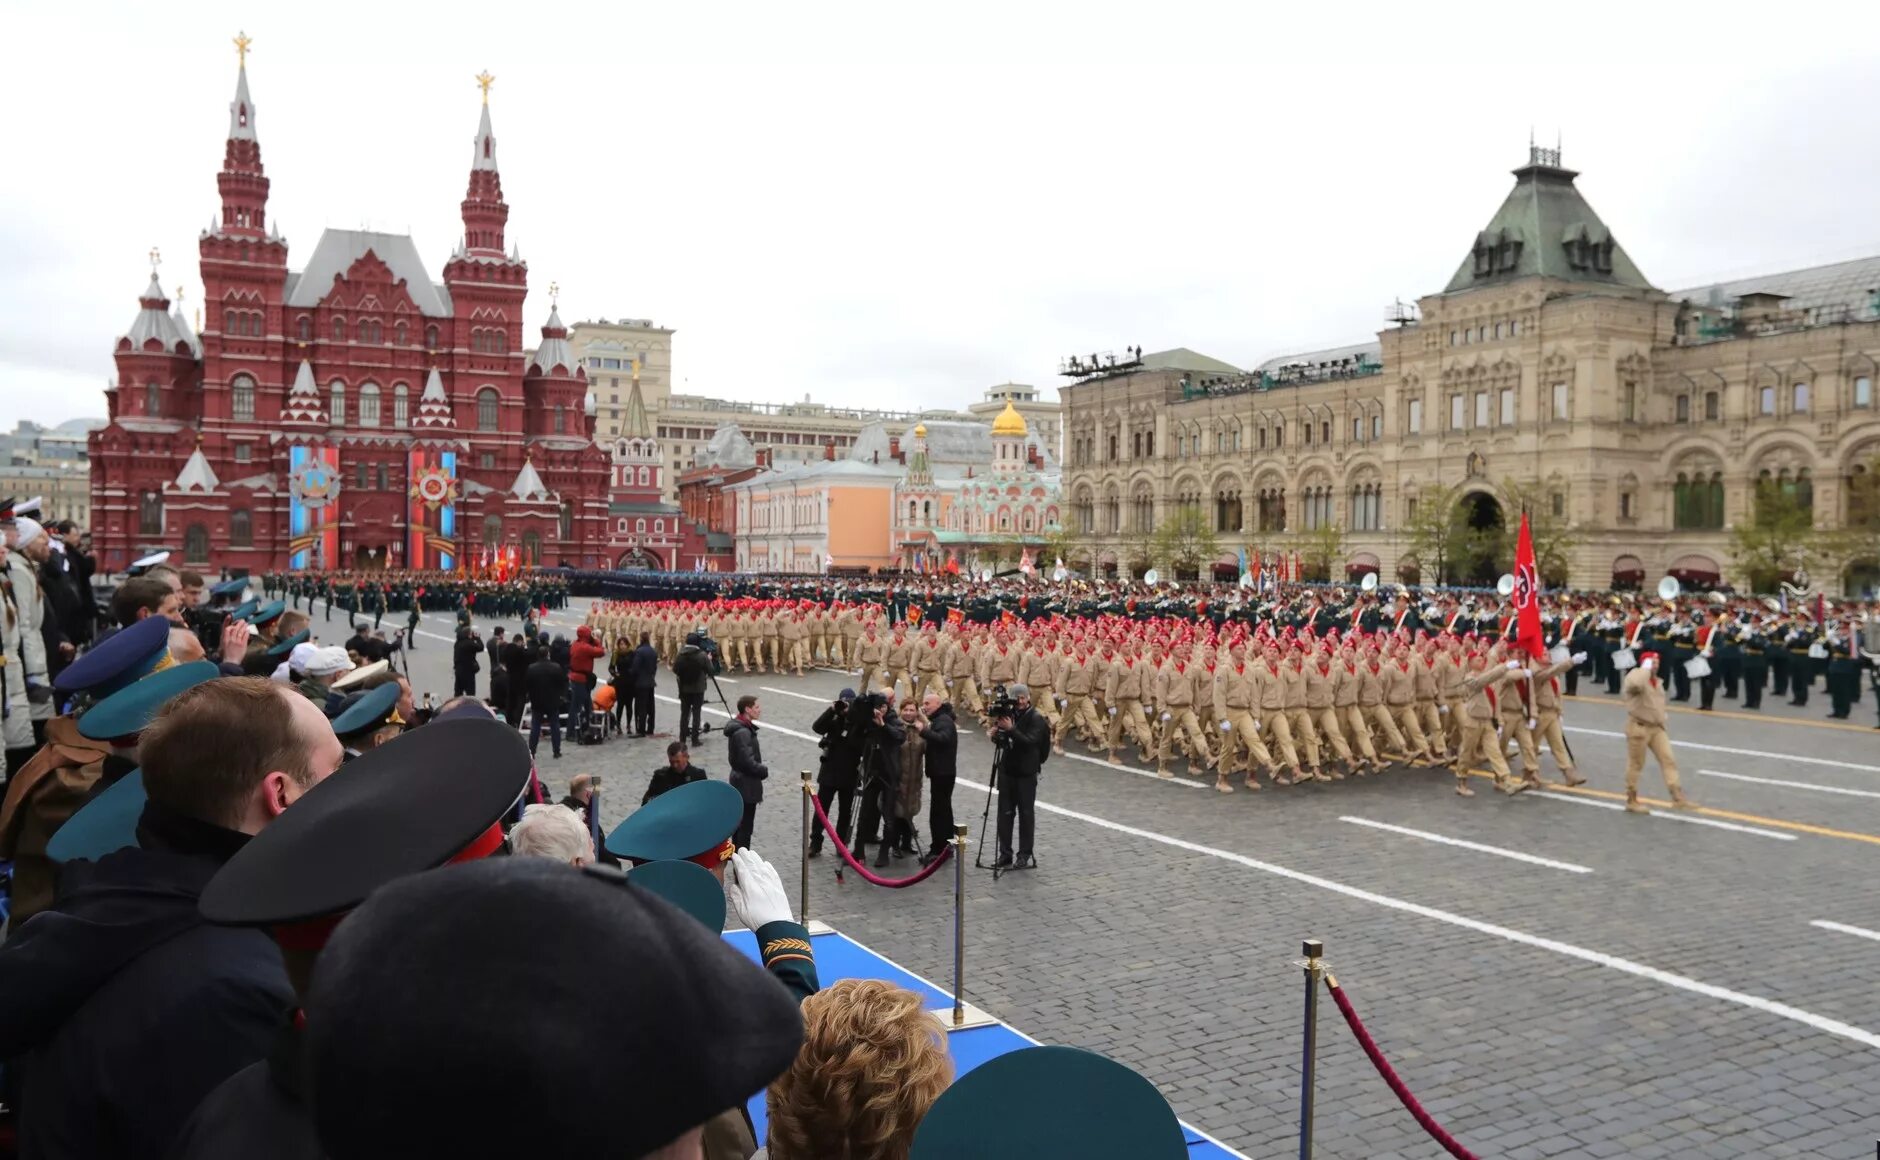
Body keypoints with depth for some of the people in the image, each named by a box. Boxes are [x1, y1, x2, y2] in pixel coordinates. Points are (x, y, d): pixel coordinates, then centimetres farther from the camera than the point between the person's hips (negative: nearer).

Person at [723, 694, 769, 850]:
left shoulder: (743, 727, 10)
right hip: (747, 784, -10)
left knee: (740, 824, 18)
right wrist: (764, 771, -10)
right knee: (745, 826, -3)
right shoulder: (742, 732, -22)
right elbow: (747, 761, -26)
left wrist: (761, 769, 7)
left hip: (740, 782, 10)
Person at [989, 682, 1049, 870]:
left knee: (1025, 814, 1)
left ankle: (1025, 855, 9)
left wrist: (1011, 729, -30)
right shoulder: (1008, 714, 8)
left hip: (1026, 773, -5)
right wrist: (996, 734, -12)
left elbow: (1029, 742, -21)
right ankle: (1005, 855, 11)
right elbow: (1002, 743, 10)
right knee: (1005, 813, 5)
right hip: (1007, 770, 5)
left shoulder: (1036, 719, -8)